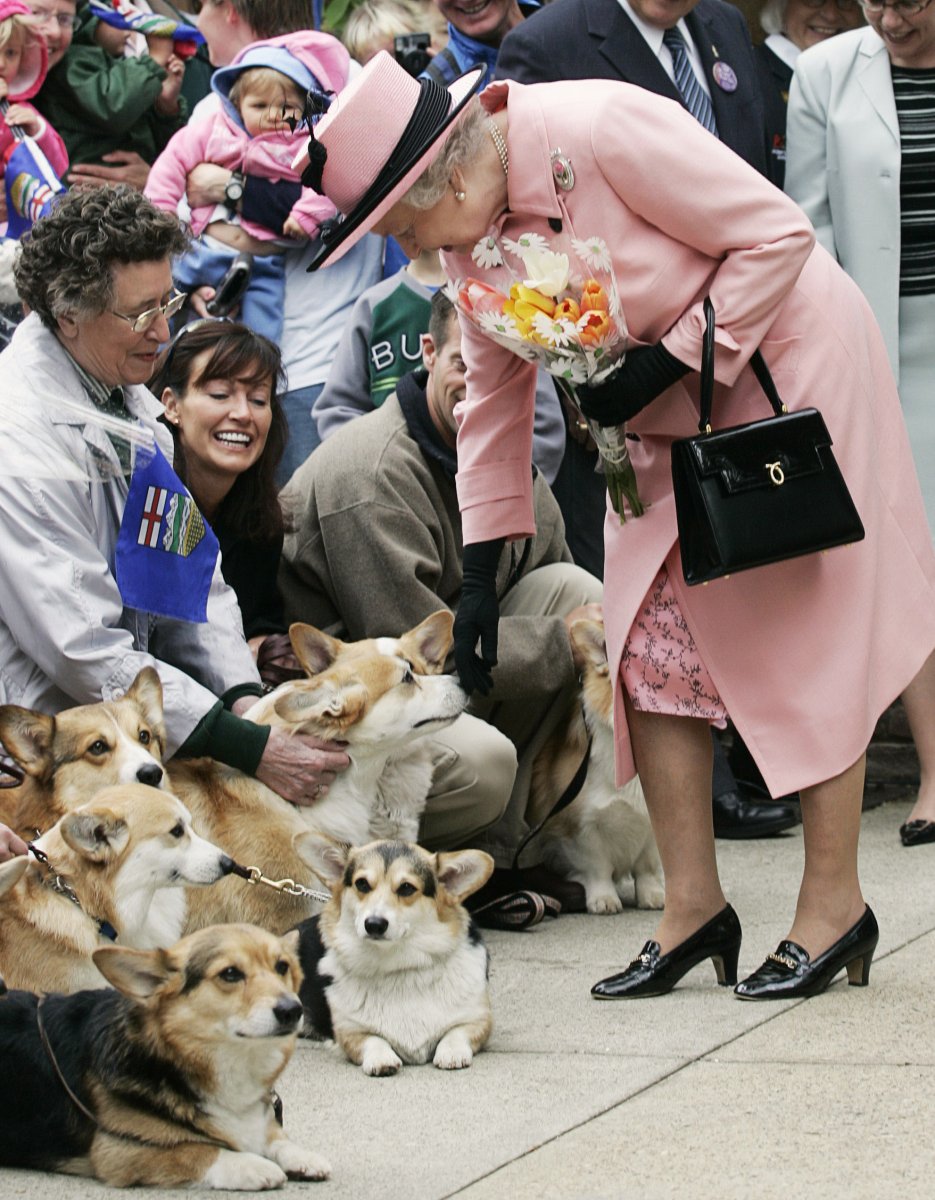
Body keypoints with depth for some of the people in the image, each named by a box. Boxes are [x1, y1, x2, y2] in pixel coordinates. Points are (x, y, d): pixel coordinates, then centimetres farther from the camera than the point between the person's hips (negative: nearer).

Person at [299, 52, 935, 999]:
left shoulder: (604, 132, -28)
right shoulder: (471, 231, -5)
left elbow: (777, 235, -23)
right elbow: (494, 391, 7)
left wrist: (671, 362, -25)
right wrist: (480, 571, 7)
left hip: (788, 361, -7)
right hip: (670, 413, 7)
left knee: (808, 639, -4)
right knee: (649, 644, -1)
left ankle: (834, 903, 5)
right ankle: (693, 907, 6)